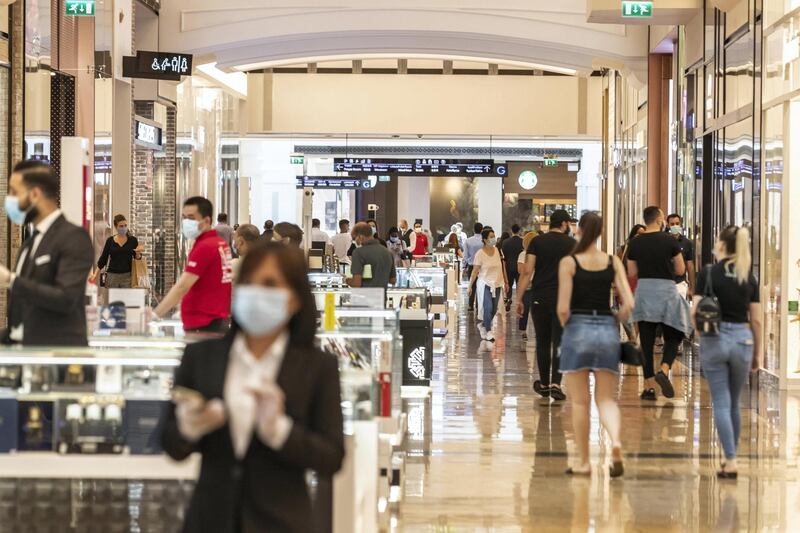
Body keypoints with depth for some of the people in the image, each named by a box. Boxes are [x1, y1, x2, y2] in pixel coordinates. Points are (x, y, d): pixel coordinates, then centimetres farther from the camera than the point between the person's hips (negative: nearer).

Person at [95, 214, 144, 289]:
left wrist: (138, 253, -16)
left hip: (127, 276, -1)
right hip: (112, 276, 1)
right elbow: (103, 259, 9)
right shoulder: (110, 241, 5)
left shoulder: (132, 240, 3)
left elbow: (137, 258, 7)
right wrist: (95, 274, 2)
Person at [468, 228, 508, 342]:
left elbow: (502, 267, 11)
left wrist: (506, 282, 12)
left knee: (494, 310, 9)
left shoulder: (498, 250, 4)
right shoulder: (480, 254, -10)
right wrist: (470, 285, -7)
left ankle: (482, 325, 33)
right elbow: (475, 271, -7)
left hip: (496, 284, 5)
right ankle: (488, 332, -8)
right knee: (488, 308, -14)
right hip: (485, 284, -5)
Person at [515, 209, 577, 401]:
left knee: (542, 342, 12)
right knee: (559, 343, -2)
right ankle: (555, 384, -14)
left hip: (540, 299, 2)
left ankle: (544, 384, 21)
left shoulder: (537, 242, 3)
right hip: (563, 299, -2)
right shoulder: (571, 244, 1)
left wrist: (519, 299, 0)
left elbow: (527, 271, -3)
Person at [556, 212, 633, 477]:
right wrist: (614, 322, 14)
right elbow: (629, 304, -3)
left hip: (578, 331, -2)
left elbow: (563, 308, -11)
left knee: (580, 401, 8)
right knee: (606, 398, 8)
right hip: (607, 331, 2)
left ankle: (584, 462, 12)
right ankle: (615, 441, -21)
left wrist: (567, 325, 9)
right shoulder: (613, 262, 3)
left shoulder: (569, 262, -5)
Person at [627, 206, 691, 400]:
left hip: (644, 291, 2)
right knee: (673, 337, 11)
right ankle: (663, 370, -14)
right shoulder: (670, 241, -5)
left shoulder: (635, 243, 1)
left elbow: (631, 273, 6)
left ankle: (649, 386, 4)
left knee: (646, 341, 6)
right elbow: (680, 270, -1)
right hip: (666, 290, -2)